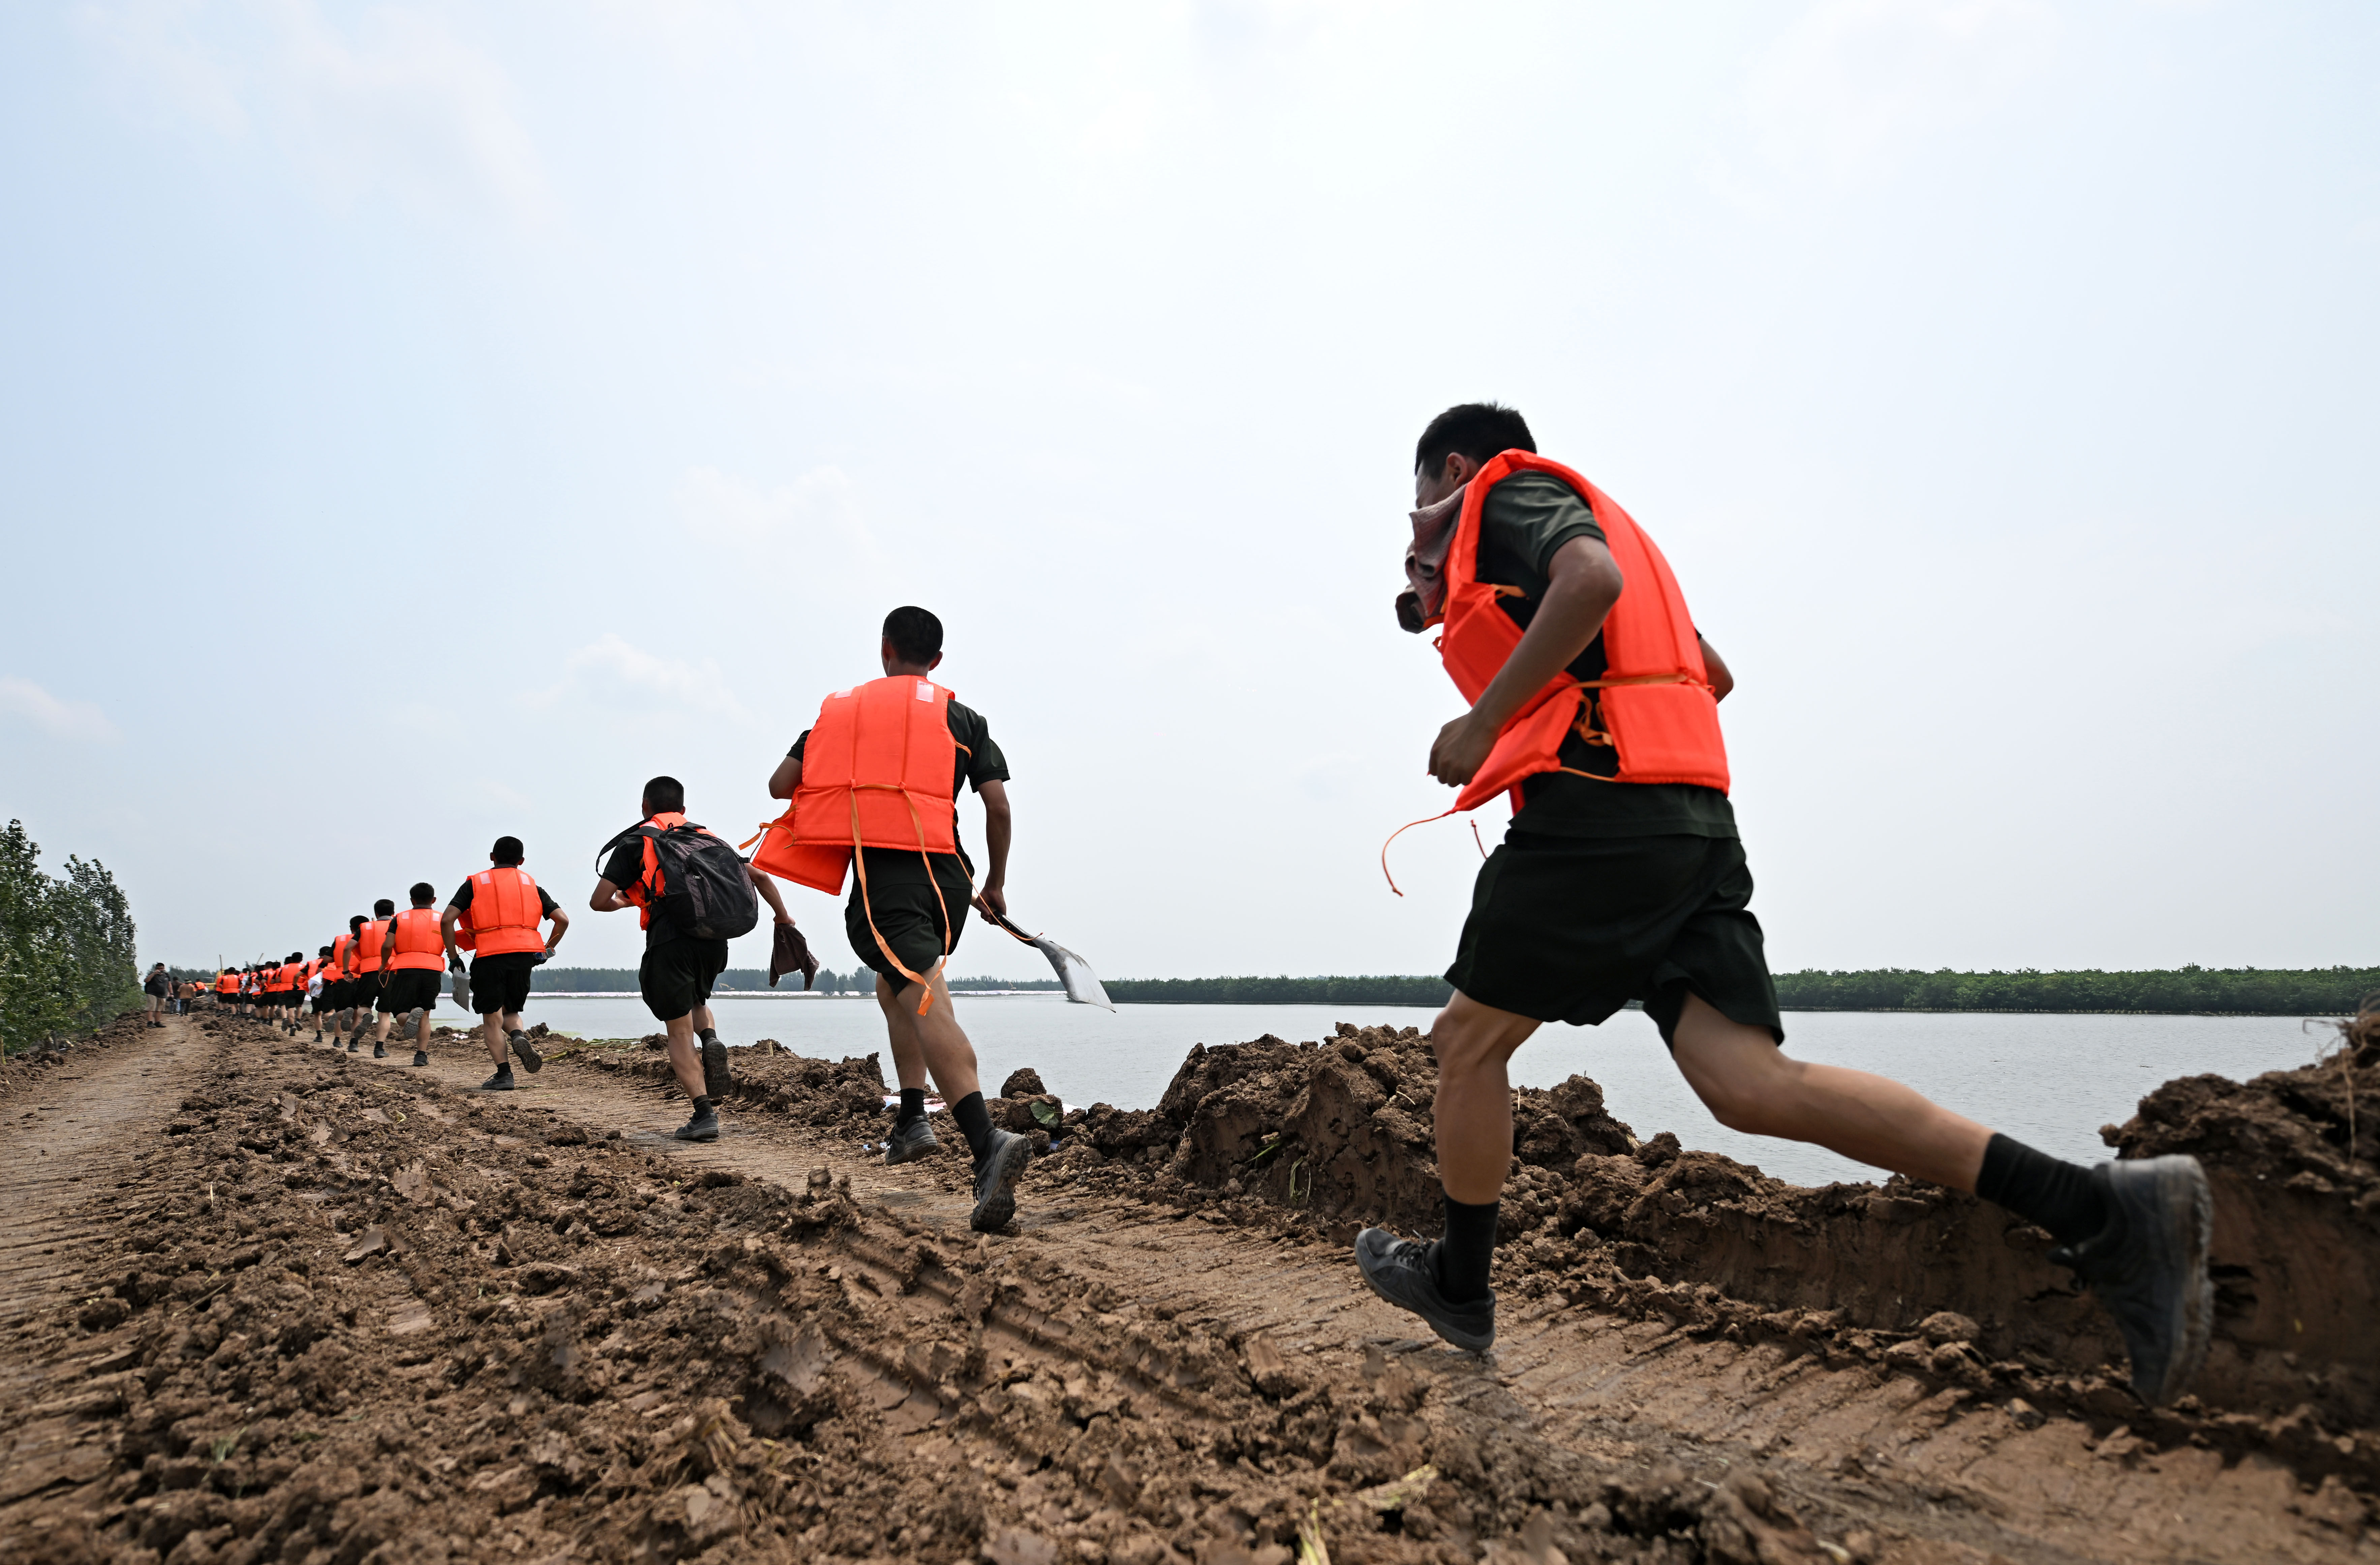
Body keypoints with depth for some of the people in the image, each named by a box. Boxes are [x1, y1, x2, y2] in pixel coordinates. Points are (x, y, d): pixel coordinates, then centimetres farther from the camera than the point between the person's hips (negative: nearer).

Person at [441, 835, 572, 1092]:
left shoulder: (475, 884, 11)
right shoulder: (531, 885, 17)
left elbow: (447, 920, -1)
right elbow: (563, 920, 8)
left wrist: (453, 957, 7)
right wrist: (548, 949, 20)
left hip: (489, 958, -2)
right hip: (524, 956, 2)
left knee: (492, 1018, 5)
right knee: (510, 1010, 19)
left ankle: (503, 1074, -4)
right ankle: (519, 1036, -12)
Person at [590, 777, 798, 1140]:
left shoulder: (635, 842, 11)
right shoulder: (707, 836, 22)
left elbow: (598, 902, 6)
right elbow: (759, 877, 20)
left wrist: (622, 903, 29)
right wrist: (782, 917, 32)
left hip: (669, 939, -4)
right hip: (715, 938, 4)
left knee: (680, 1031, 4)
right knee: (696, 1003, 31)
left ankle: (704, 1114, -8)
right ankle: (711, 1042, 0)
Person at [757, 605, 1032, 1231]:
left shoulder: (842, 710, 14)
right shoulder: (962, 718, 14)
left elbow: (780, 785, 15)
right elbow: (999, 808, 5)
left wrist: (840, 784, 36)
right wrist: (996, 884, 17)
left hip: (882, 878, -3)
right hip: (948, 875, 3)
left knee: (926, 1004, -19)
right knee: (895, 985, 27)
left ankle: (987, 1142, -37)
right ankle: (912, 1118, 20)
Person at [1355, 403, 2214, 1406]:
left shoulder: (1510, 492, 6)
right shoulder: (1592, 520, 33)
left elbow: (1593, 578, -18)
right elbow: (1713, 674, 34)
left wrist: (1482, 722, -13)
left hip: (1593, 809, -9)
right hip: (1693, 819, 9)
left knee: (1468, 1039, 7)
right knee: (1753, 1085, -5)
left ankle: (1459, 1286, 21)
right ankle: (2106, 1211, -12)